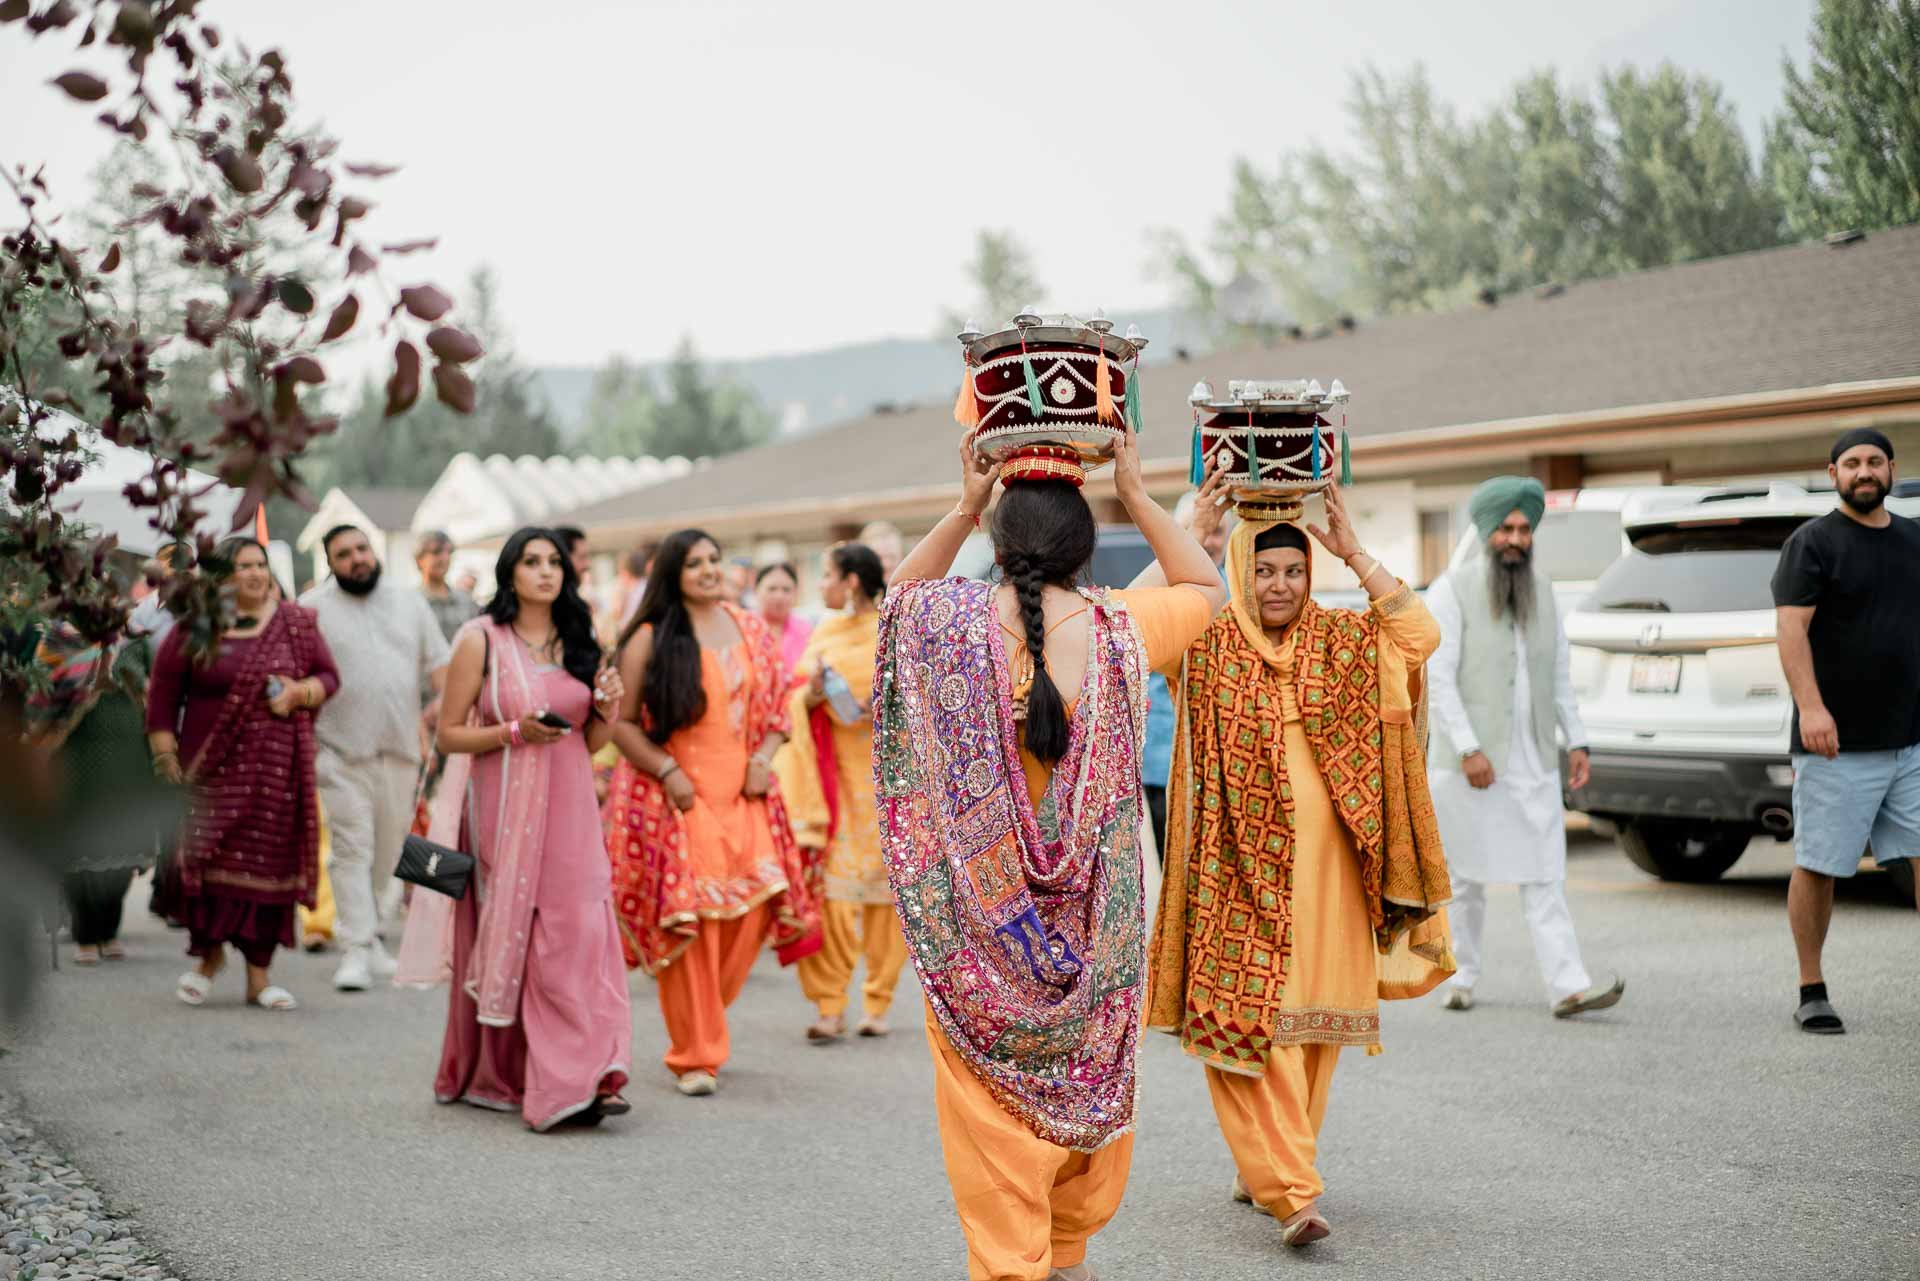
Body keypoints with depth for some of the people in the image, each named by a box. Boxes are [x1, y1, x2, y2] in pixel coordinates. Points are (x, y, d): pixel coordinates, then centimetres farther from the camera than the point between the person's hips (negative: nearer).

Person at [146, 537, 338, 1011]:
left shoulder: (296, 624, 8)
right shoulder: (195, 629, 2)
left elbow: (328, 677, 11)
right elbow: (163, 692, 3)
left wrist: (299, 694, -10)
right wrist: (165, 754, -3)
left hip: (278, 767, 1)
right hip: (214, 766, -1)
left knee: (271, 861, 0)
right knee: (210, 858, -6)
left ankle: (259, 975, 8)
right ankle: (209, 953, 18)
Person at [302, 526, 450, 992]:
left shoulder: (410, 603, 14)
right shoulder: (312, 607, 3)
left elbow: (438, 660, 13)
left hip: (401, 748, 4)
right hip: (343, 749, -4)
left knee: (388, 849, 10)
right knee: (352, 848, -9)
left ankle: (366, 931, 26)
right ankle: (356, 950, -9)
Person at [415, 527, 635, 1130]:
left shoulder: (578, 643, 13)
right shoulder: (481, 639, -1)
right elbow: (449, 735, -3)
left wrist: (607, 708, -2)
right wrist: (516, 731, -15)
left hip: (569, 809, 4)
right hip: (503, 807, -3)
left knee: (577, 934, -7)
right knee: (502, 938, 0)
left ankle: (579, 1081, -9)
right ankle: (489, 1076, 13)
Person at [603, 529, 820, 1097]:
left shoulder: (752, 632, 12)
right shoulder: (650, 640, -1)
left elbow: (777, 708, 18)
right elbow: (622, 721, -1)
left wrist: (763, 759, 1)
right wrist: (666, 771, -12)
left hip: (743, 795, 4)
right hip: (676, 797, -4)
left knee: (754, 906, -5)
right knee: (687, 919, -7)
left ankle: (702, 1017, 20)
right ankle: (695, 1057, 2)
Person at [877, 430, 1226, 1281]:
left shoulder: (951, 623, -9)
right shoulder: (1118, 630, -8)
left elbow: (899, 593, 16)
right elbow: (1205, 588, 13)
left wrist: (962, 509, 8)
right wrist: (1136, 495, 10)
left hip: (976, 903, -1)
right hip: (1091, 914, 1)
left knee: (991, 1091, 6)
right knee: (1089, 1070, 16)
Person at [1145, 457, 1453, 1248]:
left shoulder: (1339, 643, 7)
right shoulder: (1209, 647, 0)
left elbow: (1420, 633, -7)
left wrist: (1355, 555, -9)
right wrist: (1195, 536, -21)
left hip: (1325, 870, 3)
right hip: (1243, 869, -3)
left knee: (1315, 1019, 8)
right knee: (1251, 1014, -10)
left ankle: (1262, 1166, 24)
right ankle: (1290, 1189, -12)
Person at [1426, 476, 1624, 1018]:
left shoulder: (1541, 589, 10)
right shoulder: (1451, 591, -8)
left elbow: (1559, 673, 15)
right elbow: (1439, 678, -14)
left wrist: (1576, 742, 8)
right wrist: (1468, 751, -20)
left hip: (1533, 760, 4)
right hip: (1471, 761, -4)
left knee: (1545, 876, -4)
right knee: (1469, 876, 7)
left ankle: (1568, 988, -11)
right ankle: (1460, 978, 23)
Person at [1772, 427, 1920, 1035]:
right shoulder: (1812, 543, -2)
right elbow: (1792, 628, -11)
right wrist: (1810, 706, -24)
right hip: (1839, 744, -4)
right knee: (1818, 866, 1)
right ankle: (1811, 991, 13)